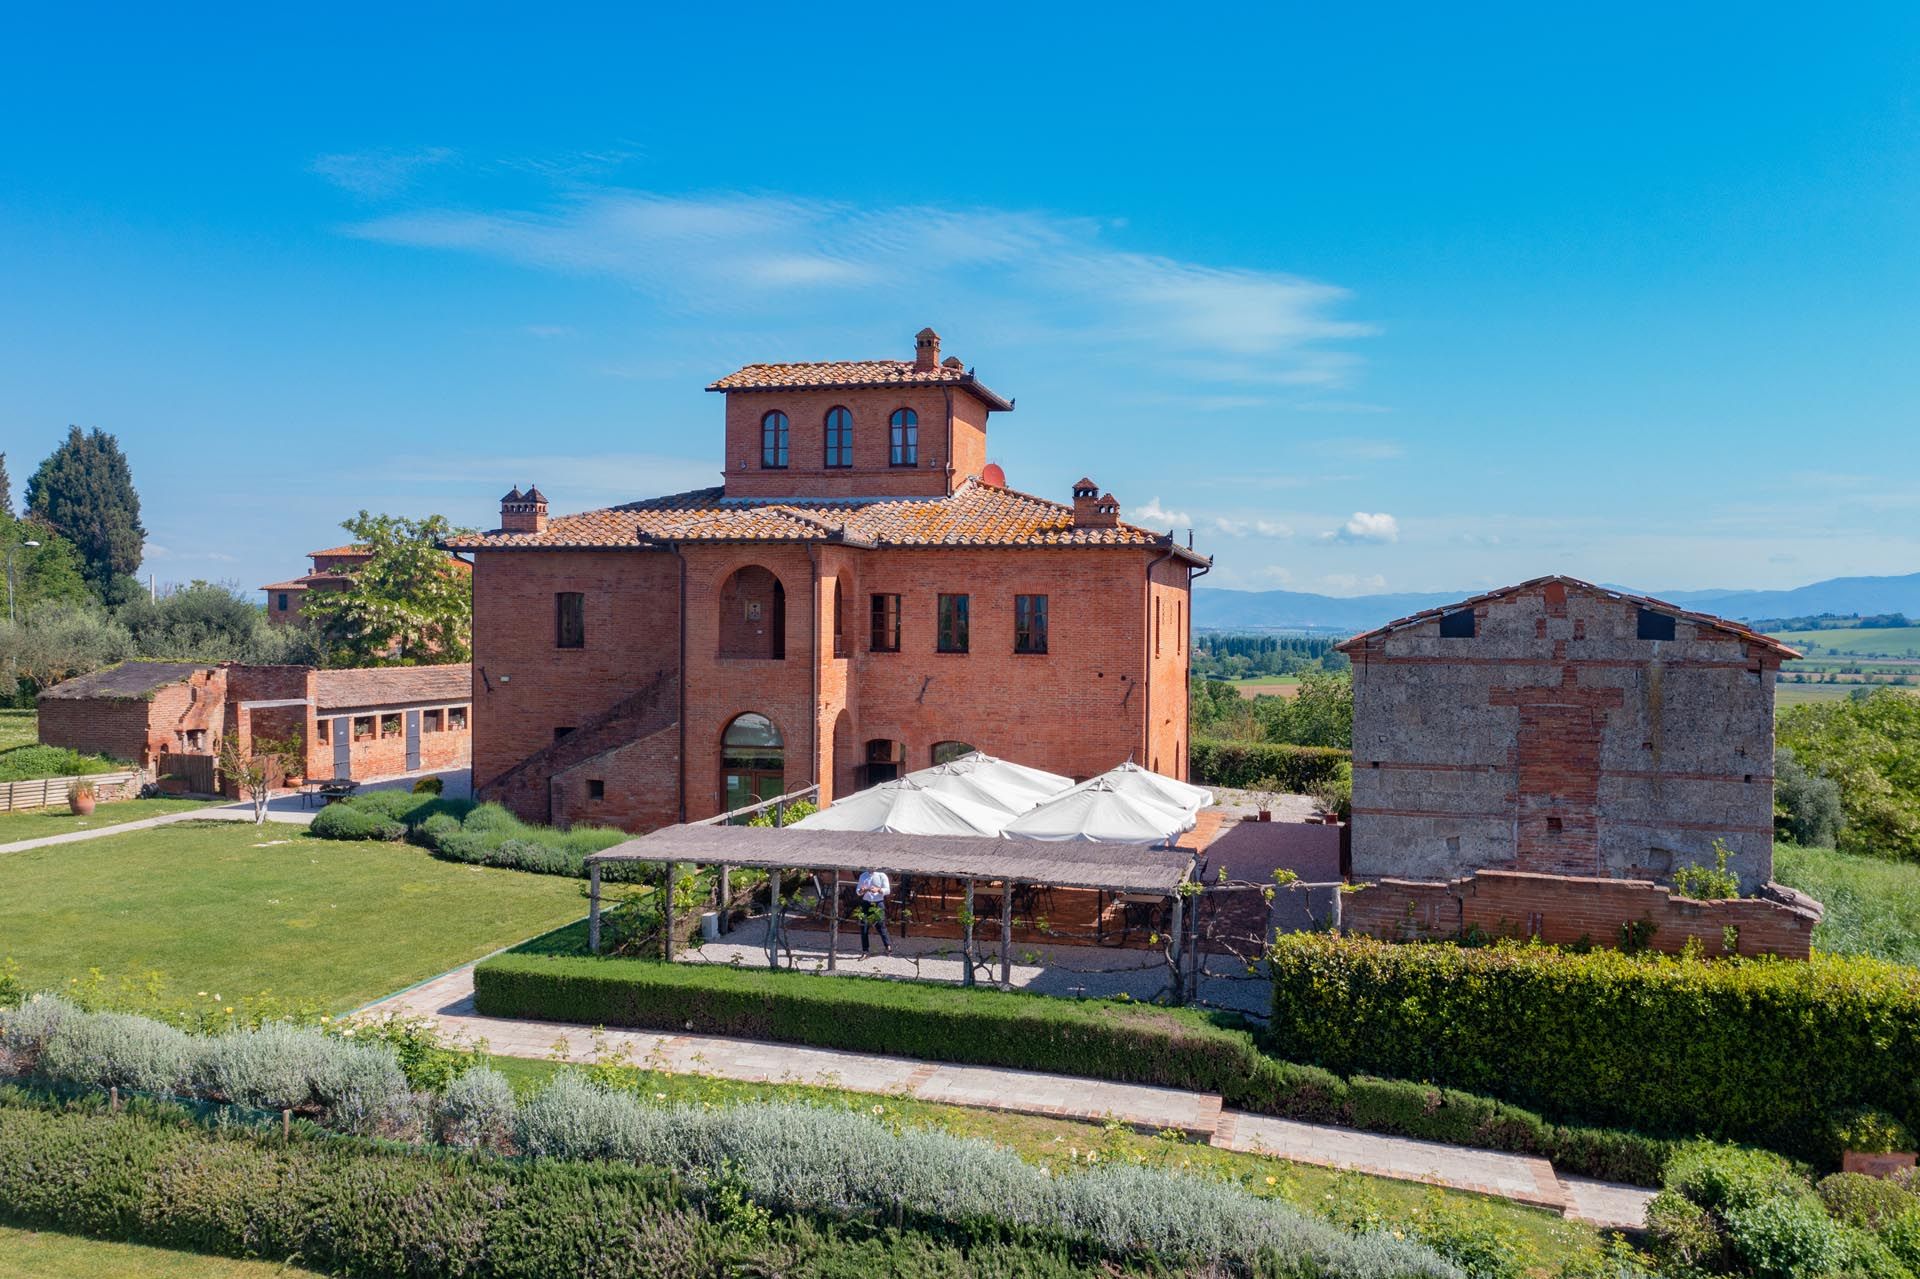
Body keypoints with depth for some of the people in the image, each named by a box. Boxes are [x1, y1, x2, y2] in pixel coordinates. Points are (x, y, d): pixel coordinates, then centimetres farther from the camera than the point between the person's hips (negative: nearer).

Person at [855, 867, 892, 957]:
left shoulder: (881, 875, 0)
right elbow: (857, 891, 10)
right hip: (866, 903, 3)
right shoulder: (863, 876, 11)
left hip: (878, 904, -3)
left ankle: (888, 946, 16)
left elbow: (887, 890, -5)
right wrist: (861, 891, -14)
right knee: (863, 928, 0)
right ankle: (865, 951, 7)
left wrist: (878, 890, -24)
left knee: (881, 926, -3)